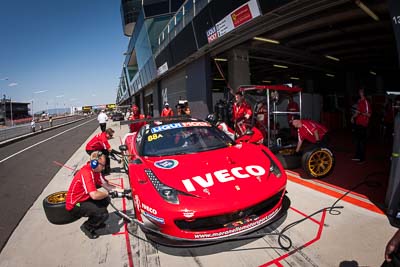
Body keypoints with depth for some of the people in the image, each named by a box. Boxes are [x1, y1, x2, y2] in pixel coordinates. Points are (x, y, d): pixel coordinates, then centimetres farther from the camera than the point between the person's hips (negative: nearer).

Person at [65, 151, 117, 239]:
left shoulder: (95, 170, -2)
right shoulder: (86, 173, -30)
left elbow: (106, 185, 0)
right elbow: (94, 195, -38)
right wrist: (108, 193, -18)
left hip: (84, 198, 9)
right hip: (74, 205, -9)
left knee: (105, 200, -1)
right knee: (103, 214, -20)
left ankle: (95, 221, 17)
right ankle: (87, 227, 6)